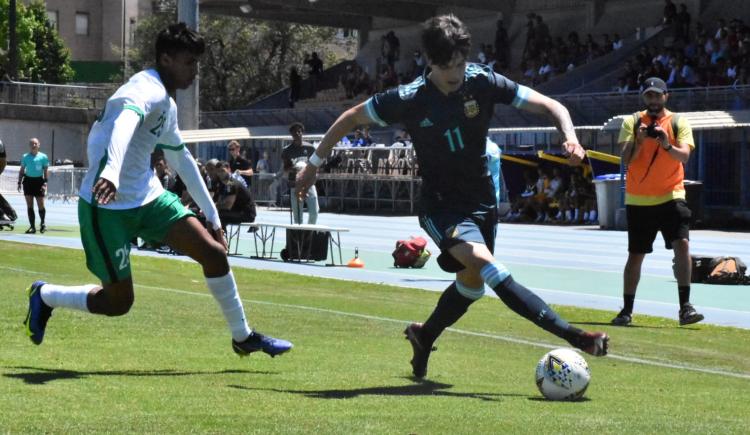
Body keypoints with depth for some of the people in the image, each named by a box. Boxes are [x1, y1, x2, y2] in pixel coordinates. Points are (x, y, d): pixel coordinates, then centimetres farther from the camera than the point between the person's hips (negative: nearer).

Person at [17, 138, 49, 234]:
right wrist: (19, 182, 5)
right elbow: (22, 171, 13)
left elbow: (45, 171, 0)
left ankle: (42, 223, 21)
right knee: (29, 205, 0)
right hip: (28, 181, 2)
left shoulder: (43, 157, 1)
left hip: (39, 181, -2)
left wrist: (45, 183, -9)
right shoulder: (25, 157, 7)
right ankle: (32, 226, 4)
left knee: (41, 205, -2)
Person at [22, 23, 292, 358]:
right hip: (108, 204, -8)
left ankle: (243, 337, 10)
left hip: (148, 196, 9)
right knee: (118, 302, -3)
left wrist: (212, 215, 25)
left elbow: (182, 160, 26)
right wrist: (110, 172, -63)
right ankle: (44, 296, 24)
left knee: (213, 252, -5)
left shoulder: (168, 104, 12)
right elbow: (124, 122, -42)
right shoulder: (146, 90, -19)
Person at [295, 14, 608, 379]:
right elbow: (350, 118, -1)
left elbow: (551, 106, -8)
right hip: (440, 204, -5)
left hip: (482, 199, 5)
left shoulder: (483, 83, -10)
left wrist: (570, 137, -28)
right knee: (481, 260, -28)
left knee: (473, 281, 13)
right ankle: (570, 335, -37)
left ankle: (424, 337, 42)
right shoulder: (409, 99, -15)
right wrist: (314, 163, 4)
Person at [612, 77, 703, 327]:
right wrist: (640, 142, -25)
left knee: (682, 244, -18)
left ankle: (685, 307, -17)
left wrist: (667, 145, -34)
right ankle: (627, 310, 18)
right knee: (635, 255, 7)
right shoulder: (632, 122, 2)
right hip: (638, 200, 1)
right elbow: (625, 160, -7)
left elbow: (684, 156, -15)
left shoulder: (679, 123, 0)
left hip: (670, 196, -1)